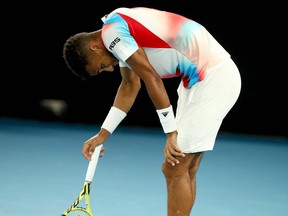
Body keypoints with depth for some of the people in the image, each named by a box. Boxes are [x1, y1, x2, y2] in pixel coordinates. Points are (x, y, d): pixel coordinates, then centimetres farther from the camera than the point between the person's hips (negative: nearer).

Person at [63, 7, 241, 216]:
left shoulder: (111, 31, -13)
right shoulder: (119, 30, 18)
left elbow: (151, 78, -17)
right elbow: (130, 85, 27)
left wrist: (171, 132, -13)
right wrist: (102, 134, 27)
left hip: (213, 78, -10)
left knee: (175, 169, -8)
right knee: (185, 170, 12)